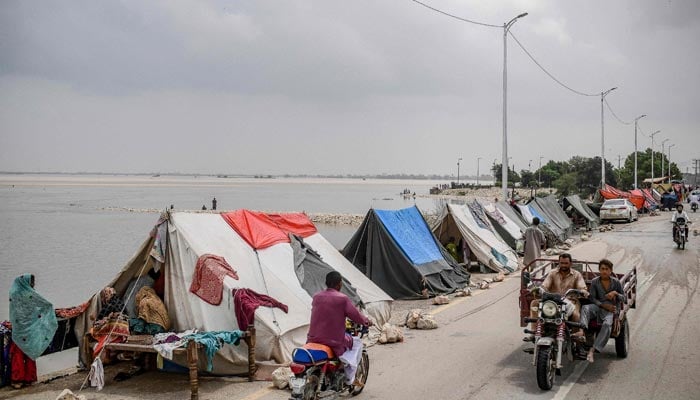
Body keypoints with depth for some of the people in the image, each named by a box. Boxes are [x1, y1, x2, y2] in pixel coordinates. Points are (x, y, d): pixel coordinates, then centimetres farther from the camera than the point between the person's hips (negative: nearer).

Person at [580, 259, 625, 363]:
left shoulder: (616, 282, 7)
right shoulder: (594, 282, 7)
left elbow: (623, 298, 12)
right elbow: (592, 298, 3)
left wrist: (615, 293, -10)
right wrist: (604, 305, -12)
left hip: (611, 308, -1)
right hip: (598, 306, 1)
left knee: (607, 324, -32)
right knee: (585, 308, -33)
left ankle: (592, 349, -35)